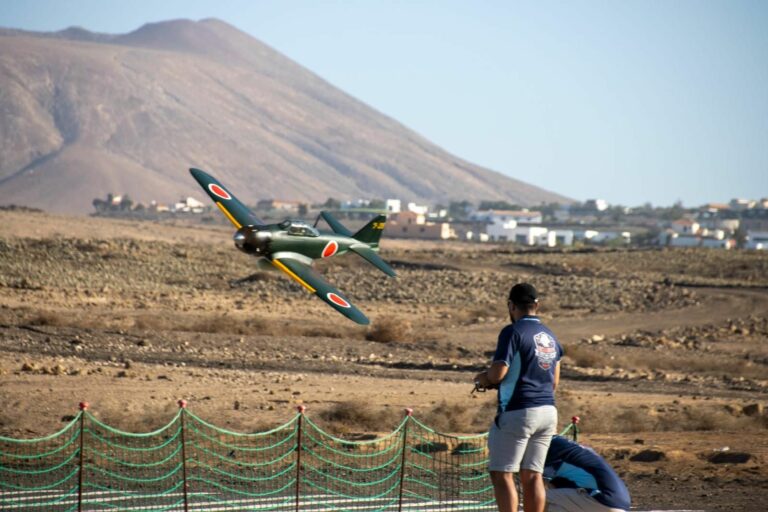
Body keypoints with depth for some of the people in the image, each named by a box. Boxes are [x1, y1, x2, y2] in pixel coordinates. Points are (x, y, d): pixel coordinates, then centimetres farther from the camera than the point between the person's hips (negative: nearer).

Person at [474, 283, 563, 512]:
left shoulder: (513, 332, -10)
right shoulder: (550, 336, 14)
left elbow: (498, 372, -18)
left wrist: (483, 377, 4)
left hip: (517, 412, -7)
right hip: (548, 411, 7)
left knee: (502, 475, -3)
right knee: (532, 475, 10)